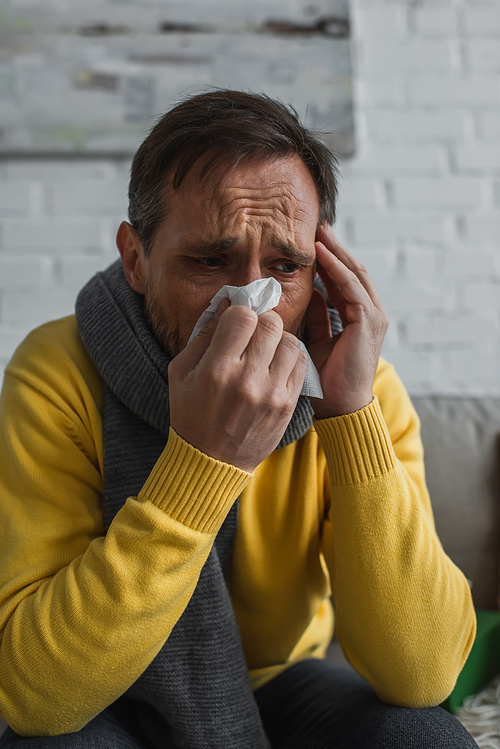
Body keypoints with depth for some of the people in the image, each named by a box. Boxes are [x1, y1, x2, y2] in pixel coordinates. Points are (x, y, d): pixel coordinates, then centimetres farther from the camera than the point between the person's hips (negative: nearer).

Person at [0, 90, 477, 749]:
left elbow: (423, 676, -24)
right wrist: (202, 460, -39)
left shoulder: (367, 392, -16)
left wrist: (352, 412, -31)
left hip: (280, 682, 2)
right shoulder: (60, 375, -23)